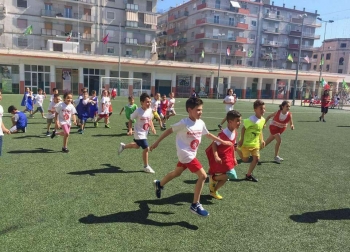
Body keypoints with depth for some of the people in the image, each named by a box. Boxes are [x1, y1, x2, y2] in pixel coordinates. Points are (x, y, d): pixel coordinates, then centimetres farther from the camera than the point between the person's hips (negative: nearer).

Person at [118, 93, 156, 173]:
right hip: (139, 133, -8)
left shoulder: (150, 110, -5)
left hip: (145, 133, 8)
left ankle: (123, 146, 53)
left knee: (137, 146, 28)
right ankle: (146, 166, 8)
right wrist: (130, 130, -24)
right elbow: (130, 119, -13)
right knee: (146, 148, -10)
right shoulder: (138, 111, -23)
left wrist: (152, 127, -6)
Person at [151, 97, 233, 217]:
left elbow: (208, 134, 17)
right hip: (185, 154, -8)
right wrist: (157, 142, -6)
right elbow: (169, 130, -11)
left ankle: (159, 184, 51)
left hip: (191, 154, 8)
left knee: (177, 173, 26)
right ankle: (195, 205, -1)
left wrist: (223, 142, 20)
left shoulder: (201, 123, 0)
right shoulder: (183, 123, -20)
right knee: (203, 175, -14)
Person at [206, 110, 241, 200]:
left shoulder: (235, 132, 4)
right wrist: (216, 156, -33)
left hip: (227, 157, 9)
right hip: (220, 157, -9)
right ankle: (213, 178, 3)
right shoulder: (224, 134, -24)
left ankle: (213, 190, 32)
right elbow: (214, 144, -20)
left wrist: (233, 158, 18)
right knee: (232, 175, -17)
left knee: (225, 176, 14)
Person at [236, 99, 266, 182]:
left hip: (255, 143, 7)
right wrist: (241, 140, -20)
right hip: (246, 143, -7)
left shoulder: (263, 120, 0)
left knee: (256, 159, 5)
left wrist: (262, 140, 9)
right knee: (245, 159, 3)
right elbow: (243, 128, -20)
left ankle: (249, 175, 20)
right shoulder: (251, 120, -25)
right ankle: (237, 149, 29)